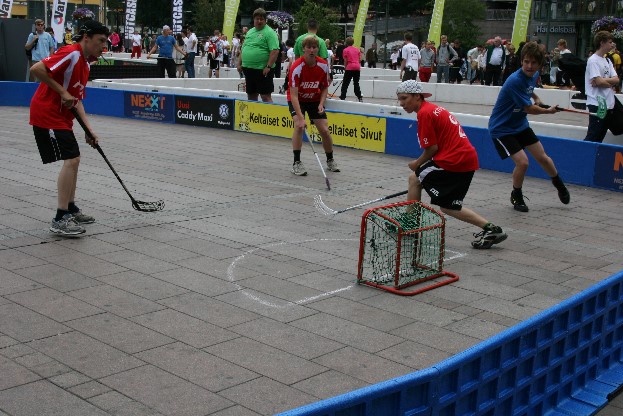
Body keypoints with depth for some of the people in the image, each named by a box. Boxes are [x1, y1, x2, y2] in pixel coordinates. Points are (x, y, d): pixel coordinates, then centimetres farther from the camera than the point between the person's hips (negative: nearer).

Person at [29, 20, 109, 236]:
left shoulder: (84, 64, 13)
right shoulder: (71, 54, -17)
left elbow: (77, 100, 15)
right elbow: (37, 69, -26)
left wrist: (88, 129, 7)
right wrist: (62, 92, -22)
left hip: (61, 117, 10)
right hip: (47, 114, -10)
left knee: (73, 160, 16)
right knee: (70, 160, -15)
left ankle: (70, 209, 30)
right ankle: (60, 219, -12)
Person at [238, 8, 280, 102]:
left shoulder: (269, 32, -7)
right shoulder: (250, 32, 17)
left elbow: (275, 51, -16)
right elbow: (243, 49, 23)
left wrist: (268, 66, -21)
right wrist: (239, 63, 16)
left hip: (262, 71, -7)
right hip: (248, 69, 7)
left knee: (266, 96, -8)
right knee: (251, 96, 13)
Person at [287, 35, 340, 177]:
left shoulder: (323, 65, -15)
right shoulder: (297, 67, -29)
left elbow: (325, 87, 1)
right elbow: (294, 95, -34)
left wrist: (321, 104, -17)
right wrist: (301, 118, -43)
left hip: (315, 100, 3)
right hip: (297, 99, -3)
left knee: (324, 130, -4)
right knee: (299, 125, -26)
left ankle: (330, 160, 20)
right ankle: (297, 163, -17)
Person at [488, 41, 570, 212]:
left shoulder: (534, 75, -3)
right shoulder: (515, 81, -30)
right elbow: (529, 109, -23)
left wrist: (535, 97, 9)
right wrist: (549, 111, -6)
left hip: (520, 124, 8)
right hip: (501, 128, -8)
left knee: (542, 157, 11)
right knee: (522, 162, -18)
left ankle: (559, 185, 38)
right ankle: (516, 196, 8)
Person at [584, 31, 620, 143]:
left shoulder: (607, 61, 16)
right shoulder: (593, 60, -9)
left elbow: (616, 80, 6)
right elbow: (599, 81, -19)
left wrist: (604, 81, -12)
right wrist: (611, 84, 0)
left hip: (609, 104, 8)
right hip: (597, 104, -8)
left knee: (600, 137, 10)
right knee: (592, 138, -8)